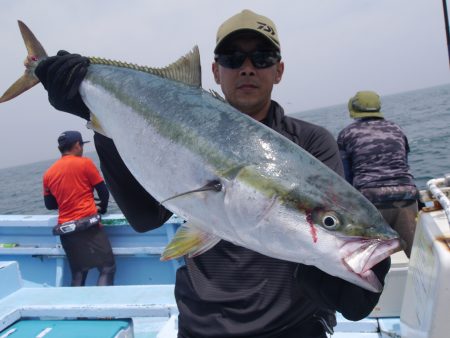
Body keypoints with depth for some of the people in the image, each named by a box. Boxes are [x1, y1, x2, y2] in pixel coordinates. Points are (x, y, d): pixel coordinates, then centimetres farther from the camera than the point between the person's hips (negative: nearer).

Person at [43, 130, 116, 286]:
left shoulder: (48, 173, 12)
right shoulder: (85, 163, -2)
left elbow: (50, 204, 20)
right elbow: (104, 192, 1)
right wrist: (102, 209, 20)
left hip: (65, 229, 6)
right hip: (88, 225, -6)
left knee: (77, 274, 15)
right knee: (107, 268, -3)